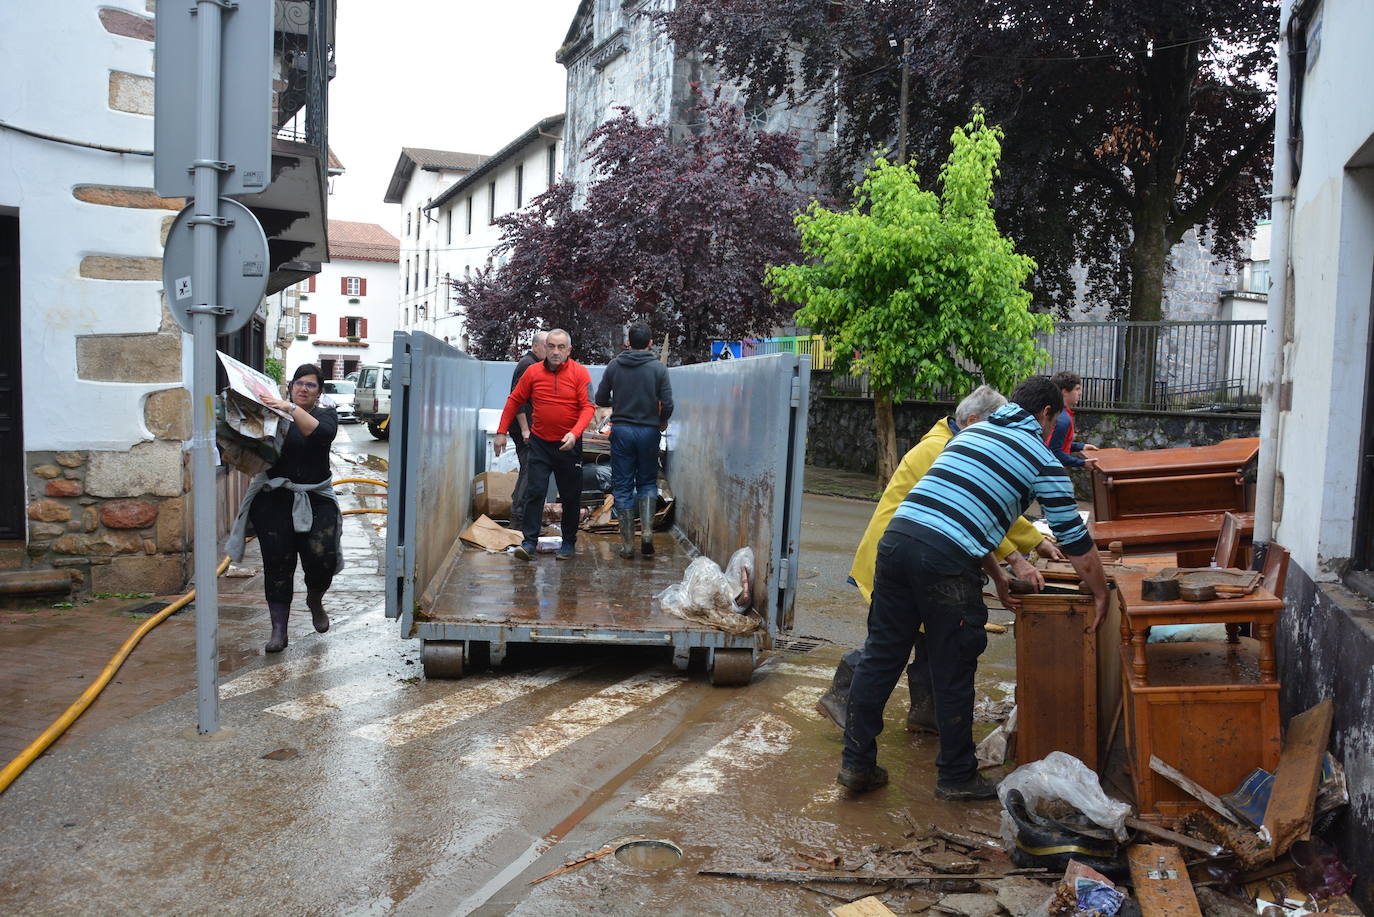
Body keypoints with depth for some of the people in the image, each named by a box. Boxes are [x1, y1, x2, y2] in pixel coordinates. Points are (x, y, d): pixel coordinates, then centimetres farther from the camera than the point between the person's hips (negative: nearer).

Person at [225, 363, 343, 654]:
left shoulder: (326, 415, 6)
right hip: (274, 498, 1)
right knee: (277, 564, -2)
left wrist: (291, 409, -29)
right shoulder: (273, 414, 9)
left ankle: (315, 600, 20)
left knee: (322, 558, -13)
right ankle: (278, 630, 8)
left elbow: (320, 433, -18)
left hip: (315, 499, -1)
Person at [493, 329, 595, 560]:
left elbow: (587, 407, -11)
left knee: (571, 496, 8)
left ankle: (569, 542, 21)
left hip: (569, 445, -1)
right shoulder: (533, 372, 0)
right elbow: (514, 401, 8)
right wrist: (501, 432, 5)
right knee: (534, 492, -4)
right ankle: (529, 541, 0)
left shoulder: (580, 373, -7)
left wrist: (574, 433, -26)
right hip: (540, 443, 1)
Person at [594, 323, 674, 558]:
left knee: (622, 486, 7)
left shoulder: (614, 365, -1)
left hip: (621, 430, 0)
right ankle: (647, 532, -2)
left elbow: (600, 399, 3)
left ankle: (628, 543, 6)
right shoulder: (658, 368, -5)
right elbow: (667, 404, -8)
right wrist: (662, 422, 12)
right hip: (648, 431, 0)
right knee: (647, 482, 15)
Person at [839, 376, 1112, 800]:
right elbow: (1076, 542, 12)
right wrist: (1100, 595, 29)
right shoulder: (1042, 459, 8)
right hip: (947, 560, -6)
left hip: (897, 537, 6)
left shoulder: (973, 431, 27)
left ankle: (857, 763, 22)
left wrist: (997, 575, 37)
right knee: (953, 673, 9)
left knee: (880, 657, 13)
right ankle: (957, 776, 26)